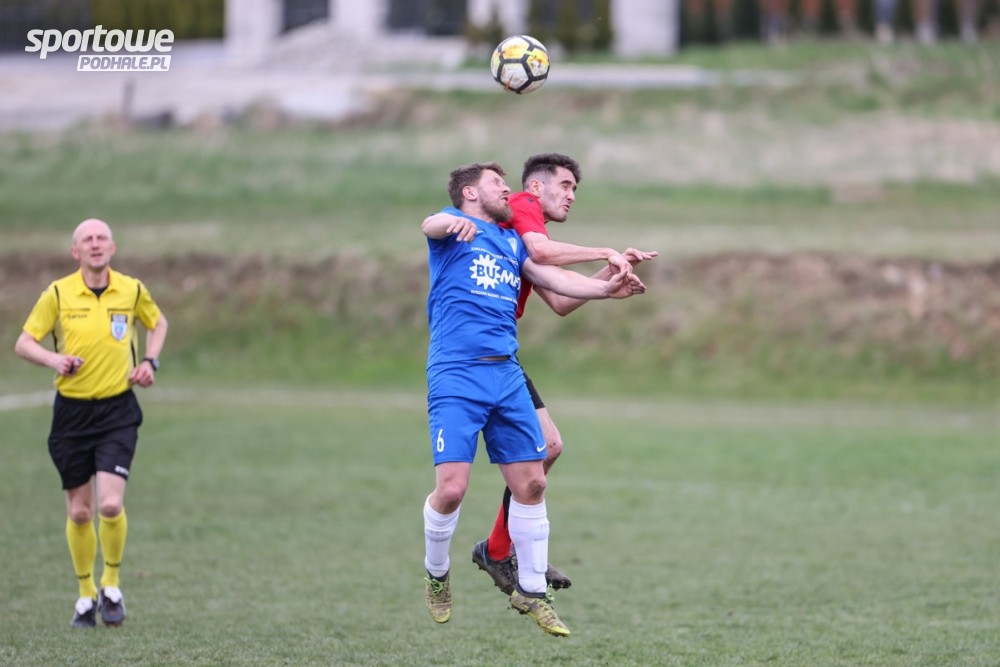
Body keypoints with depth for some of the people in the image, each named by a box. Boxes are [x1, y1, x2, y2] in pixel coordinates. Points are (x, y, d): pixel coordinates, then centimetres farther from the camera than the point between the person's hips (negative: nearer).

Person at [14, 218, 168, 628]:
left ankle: (111, 584, 9)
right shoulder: (59, 293, -4)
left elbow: (158, 323, 20)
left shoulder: (131, 290, 0)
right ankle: (86, 593, 25)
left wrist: (150, 361, 3)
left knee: (110, 504, -15)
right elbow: (23, 343, 0)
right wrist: (54, 359, -20)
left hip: (118, 409, 0)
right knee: (79, 511, 5)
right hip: (72, 410, 0)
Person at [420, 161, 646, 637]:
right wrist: (454, 224, -43)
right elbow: (429, 225, -19)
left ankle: (531, 590, 17)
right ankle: (436, 575, 13)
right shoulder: (454, 228, 4)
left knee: (531, 483, 3)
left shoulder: (511, 242, 24)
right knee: (452, 487, -13)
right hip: (456, 375, -6)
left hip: (506, 374, 6)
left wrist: (605, 288, 0)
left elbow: (552, 277, 16)